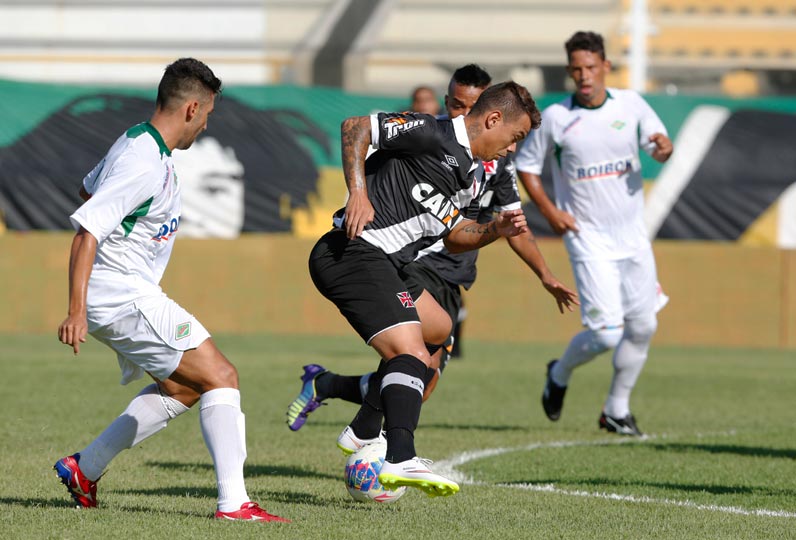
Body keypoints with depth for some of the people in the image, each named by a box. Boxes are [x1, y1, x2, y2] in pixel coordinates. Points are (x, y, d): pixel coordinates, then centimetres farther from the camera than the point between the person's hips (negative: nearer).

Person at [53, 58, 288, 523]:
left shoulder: (136, 142, 10)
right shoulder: (146, 165, -22)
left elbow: (89, 190, 27)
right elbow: (86, 229, -27)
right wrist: (76, 311, -30)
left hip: (130, 294, 11)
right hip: (124, 297, -11)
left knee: (181, 388, 21)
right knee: (220, 377, -12)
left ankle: (84, 469, 24)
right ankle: (233, 502, -16)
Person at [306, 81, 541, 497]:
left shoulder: (473, 178, 17)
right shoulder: (433, 135, -11)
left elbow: (454, 237, 26)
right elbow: (356, 127, -12)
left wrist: (496, 229, 7)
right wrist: (358, 193, -20)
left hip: (383, 264, 11)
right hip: (353, 255, -11)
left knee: (438, 328, 27)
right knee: (411, 354, -22)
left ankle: (364, 433, 28)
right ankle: (400, 460, -37)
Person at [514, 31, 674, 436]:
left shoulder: (630, 104, 0)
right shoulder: (555, 118, -7)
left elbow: (659, 145, 6)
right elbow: (526, 164, 4)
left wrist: (663, 147, -19)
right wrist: (548, 210, -8)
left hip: (633, 235, 4)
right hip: (588, 239, -4)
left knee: (642, 327, 6)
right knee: (607, 333, -13)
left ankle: (616, 410, 24)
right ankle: (559, 375, 18)